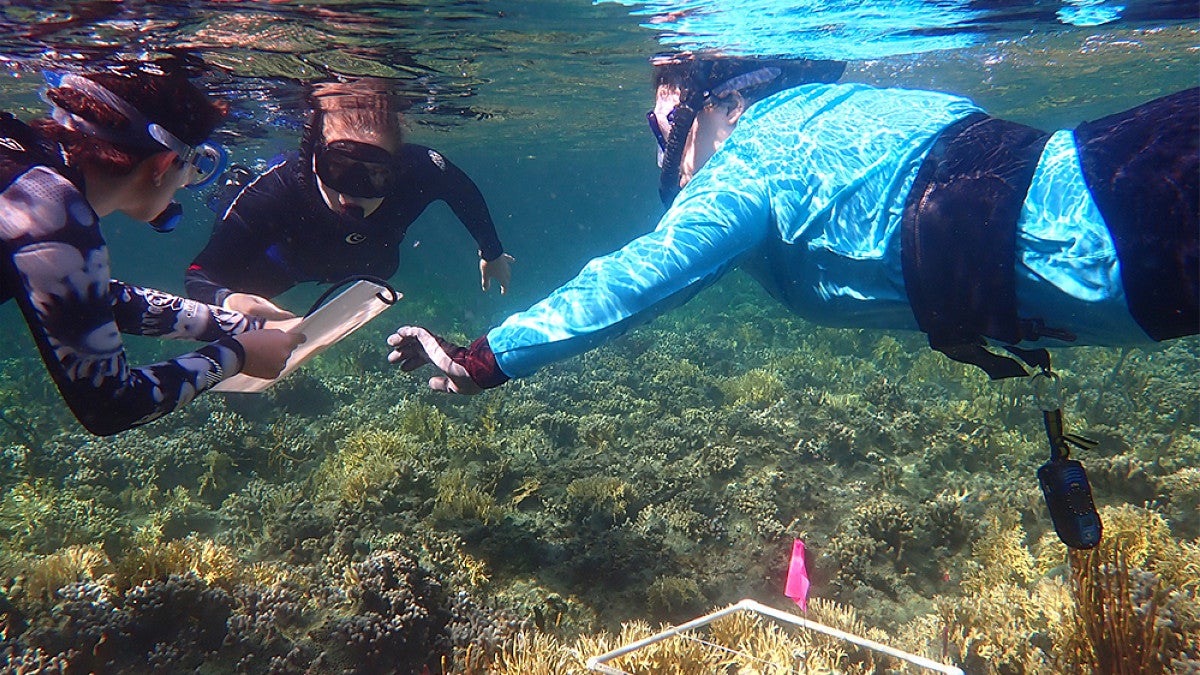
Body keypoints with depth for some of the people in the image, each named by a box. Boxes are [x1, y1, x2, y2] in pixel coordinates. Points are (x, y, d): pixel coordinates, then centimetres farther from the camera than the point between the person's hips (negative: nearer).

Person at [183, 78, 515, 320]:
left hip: (371, 262, 3)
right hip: (290, 258, -3)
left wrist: (492, 254, -5)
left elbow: (462, 188, -20)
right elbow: (201, 275, -43)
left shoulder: (416, 172, -43)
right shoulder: (275, 192, -47)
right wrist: (228, 300, -68)